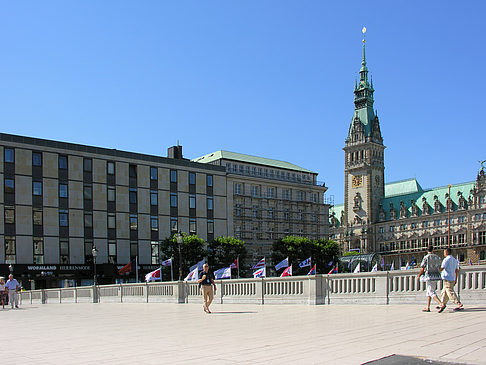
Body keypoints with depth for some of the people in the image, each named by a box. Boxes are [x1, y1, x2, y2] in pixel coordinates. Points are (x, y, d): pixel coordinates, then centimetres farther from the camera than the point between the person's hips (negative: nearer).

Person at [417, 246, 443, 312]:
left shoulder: (426, 257, -8)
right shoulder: (437, 257, 8)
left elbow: (422, 269, -8)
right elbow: (439, 268, 13)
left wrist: (418, 276, 6)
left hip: (429, 276, -7)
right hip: (436, 276, 7)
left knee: (432, 293, -7)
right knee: (428, 292, 15)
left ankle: (441, 304, -24)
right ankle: (428, 307, 16)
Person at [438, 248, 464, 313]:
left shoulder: (446, 259, -11)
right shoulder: (454, 260, 15)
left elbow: (441, 268, -17)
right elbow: (457, 271, 16)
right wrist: (456, 280, 20)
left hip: (447, 279, -9)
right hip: (452, 278, 9)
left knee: (450, 293, -10)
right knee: (444, 293, 14)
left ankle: (459, 304, -16)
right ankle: (443, 305, 16)